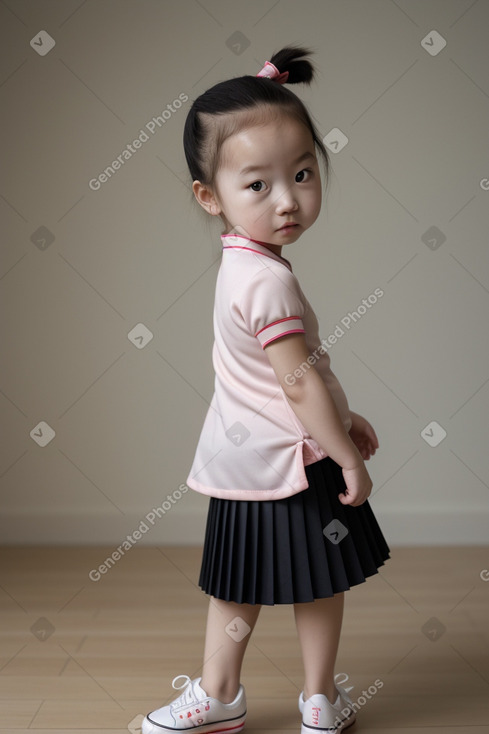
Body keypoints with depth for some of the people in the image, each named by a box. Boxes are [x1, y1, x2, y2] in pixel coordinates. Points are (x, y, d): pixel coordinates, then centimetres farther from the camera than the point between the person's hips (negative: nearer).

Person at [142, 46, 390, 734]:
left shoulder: (244, 266, 5)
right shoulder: (268, 280, -26)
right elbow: (300, 384, -24)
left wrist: (341, 418, 18)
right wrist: (349, 457, -15)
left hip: (247, 459, 8)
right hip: (294, 468, -8)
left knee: (239, 588, 20)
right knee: (321, 583, 12)